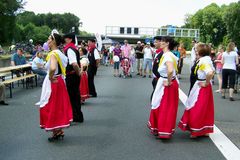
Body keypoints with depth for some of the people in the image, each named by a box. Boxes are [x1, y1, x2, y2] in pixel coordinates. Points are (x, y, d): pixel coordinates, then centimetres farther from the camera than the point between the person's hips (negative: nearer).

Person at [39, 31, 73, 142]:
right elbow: (65, 63, 20)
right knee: (58, 106, 16)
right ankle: (60, 130, 28)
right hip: (59, 81, 9)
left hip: (53, 83, -9)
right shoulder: (59, 53, 7)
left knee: (52, 107, 3)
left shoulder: (53, 54, -21)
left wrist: (50, 78, -22)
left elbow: (52, 68, -39)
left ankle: (56, 132, 13)